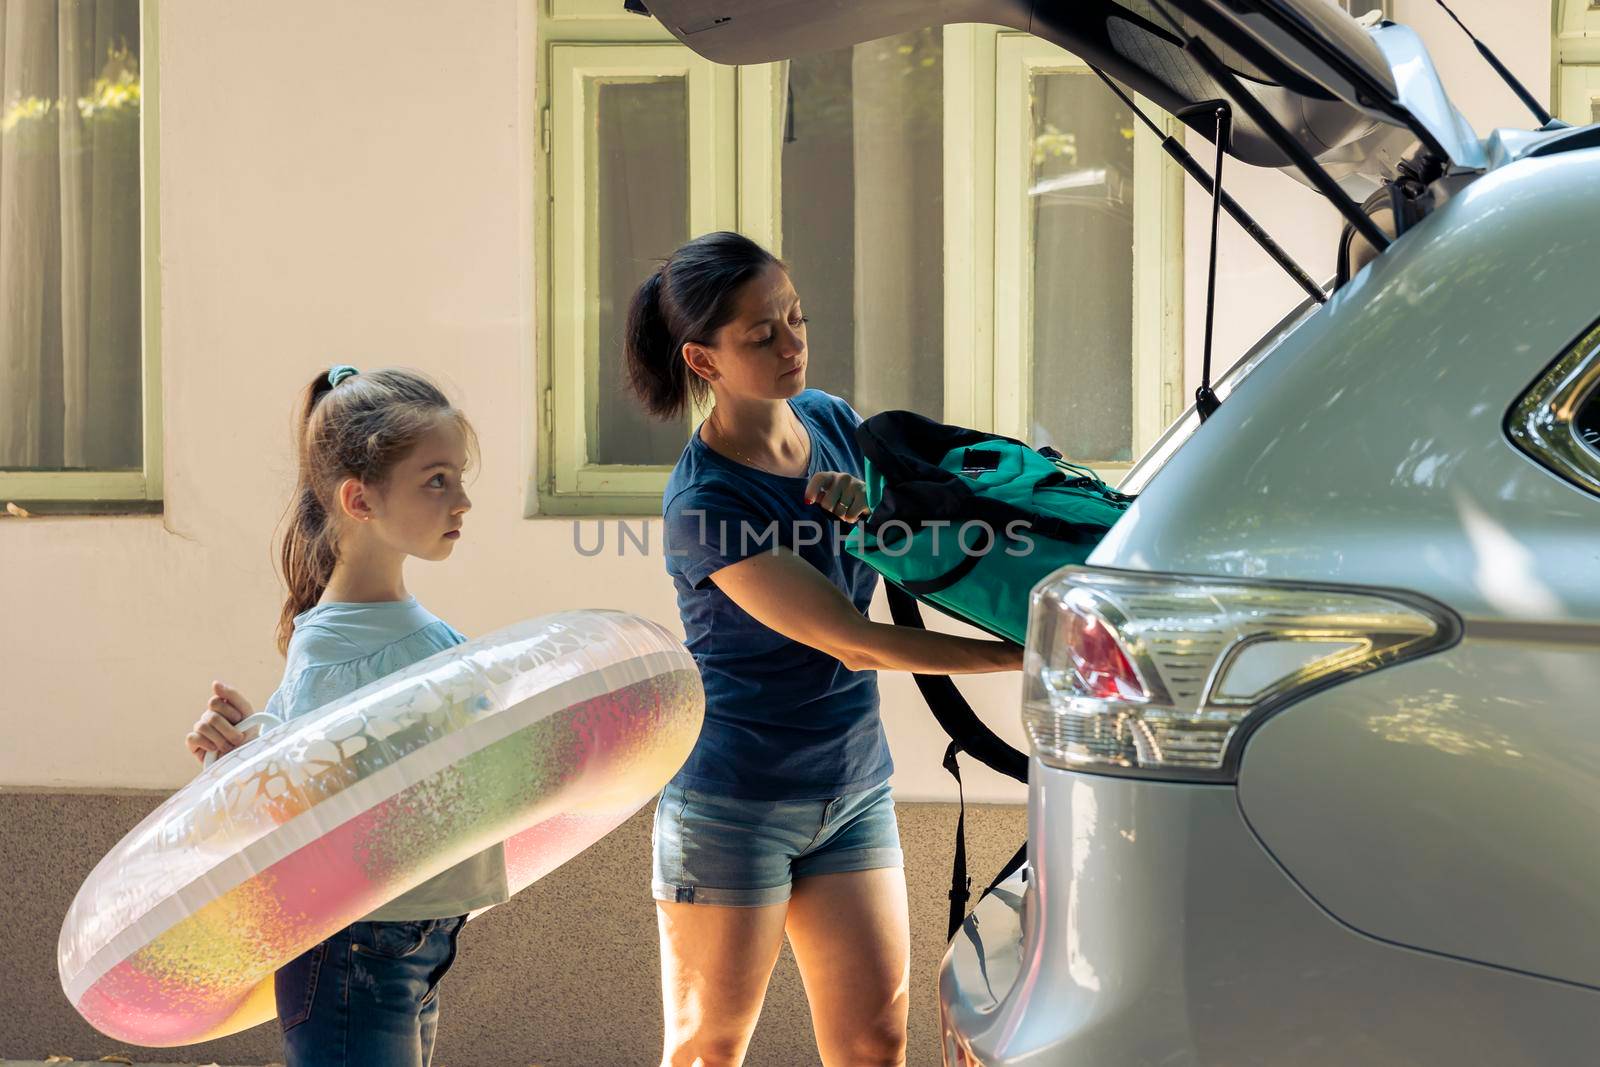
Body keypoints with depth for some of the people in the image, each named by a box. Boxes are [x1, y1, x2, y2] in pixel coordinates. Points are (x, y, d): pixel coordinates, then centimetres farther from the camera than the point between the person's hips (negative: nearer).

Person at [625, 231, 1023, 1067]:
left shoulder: (831, 422, 1)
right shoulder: (704, 503, -21)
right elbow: (854, 641, -23)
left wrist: (879, 504, -14)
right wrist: (1032, 655, -25)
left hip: (852, 787, 6)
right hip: (734, 801, -6)